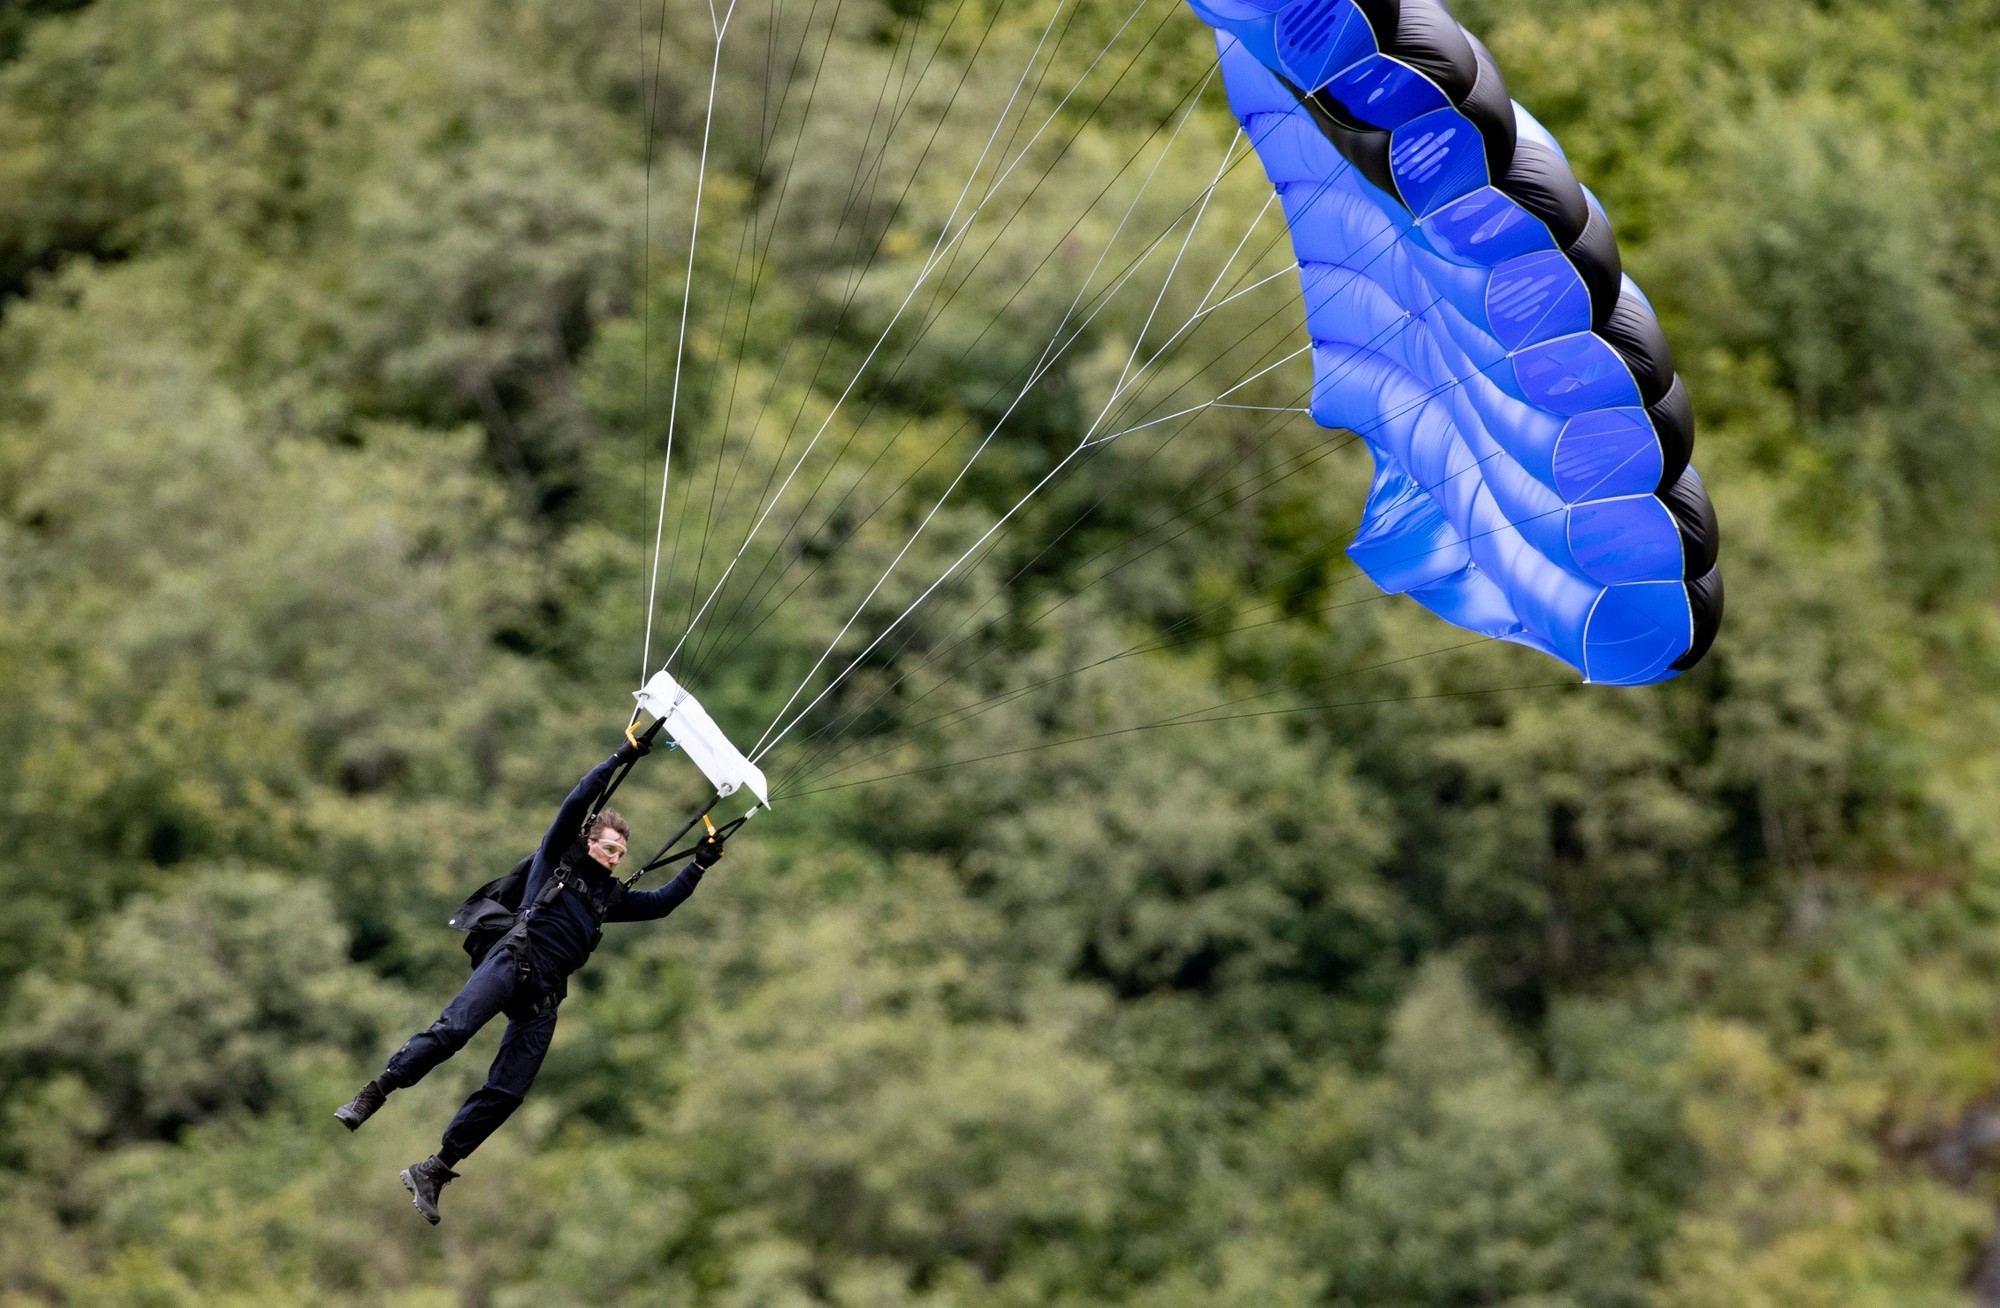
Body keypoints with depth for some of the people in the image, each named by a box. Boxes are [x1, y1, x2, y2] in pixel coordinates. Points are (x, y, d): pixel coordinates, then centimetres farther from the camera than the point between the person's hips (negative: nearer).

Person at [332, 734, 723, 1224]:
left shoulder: (611, 896, 27)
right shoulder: (558, 857, 12)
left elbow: (661, 903, 31)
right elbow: (577, 802, 2)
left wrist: (698, 866, 24)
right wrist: (621, 757, 0)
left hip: (545, 995, 5)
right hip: (513, 962, -5)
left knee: (506, 1093, -5)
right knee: (453, 1028, -31)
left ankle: (433, 1170, 0)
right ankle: (373, 1094, -26)